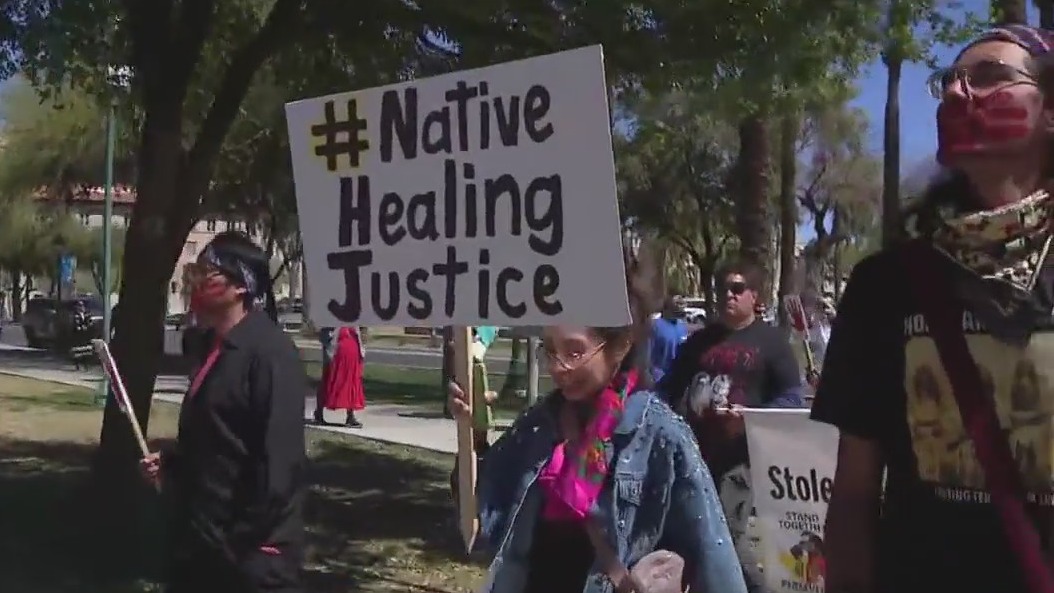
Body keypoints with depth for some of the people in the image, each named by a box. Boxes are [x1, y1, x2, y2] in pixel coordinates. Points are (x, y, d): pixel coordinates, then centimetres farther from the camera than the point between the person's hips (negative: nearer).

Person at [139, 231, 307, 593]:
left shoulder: (270, 352, -17)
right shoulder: (215, 348, 13)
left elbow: (278, 456, -23)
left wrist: (250, 537, -22)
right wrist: (170, 465, 7)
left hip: (252, 549, -10)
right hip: (203, 539, 10)